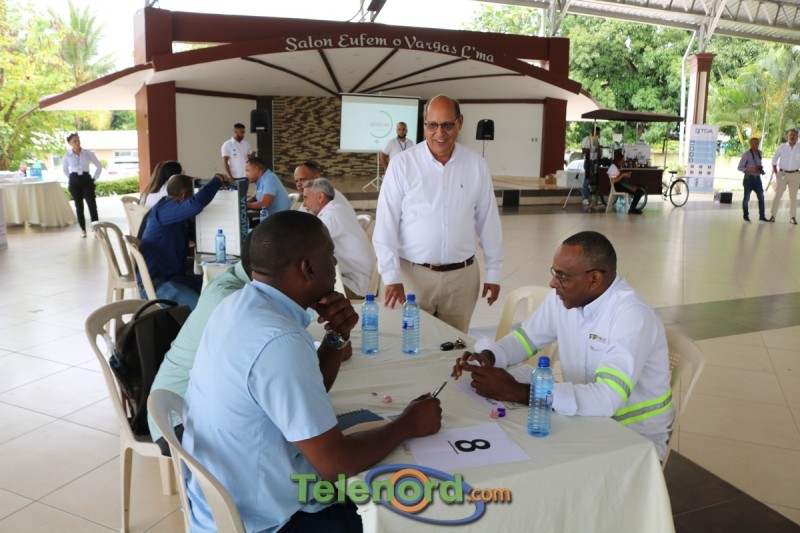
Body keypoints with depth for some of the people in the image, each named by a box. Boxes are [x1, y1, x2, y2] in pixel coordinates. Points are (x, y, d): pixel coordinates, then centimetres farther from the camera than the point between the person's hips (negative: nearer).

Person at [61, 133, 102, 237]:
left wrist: (94, 178, 3)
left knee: (92, 204, -6)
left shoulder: (87, 153, -1)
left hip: (86, 179, 0)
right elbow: (64, 169, 18)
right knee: (79, 206, 5)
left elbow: (99, 166, 6)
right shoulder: (67, 155, 0)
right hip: (74, 181, 1)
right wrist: (72, 178, 9)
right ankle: (83, 229, 13)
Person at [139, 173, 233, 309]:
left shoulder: (174, 213, 14)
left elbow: (193, 234, 27)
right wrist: (217, 180, -21)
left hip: (172, 276, 10)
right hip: (155, 282, -10)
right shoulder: (164, 209, -17)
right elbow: (196, 203, -34)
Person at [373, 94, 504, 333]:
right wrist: (391, 276, -12)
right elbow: (386, 225, -7)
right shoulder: (402, 164, -7)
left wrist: (494, 272, 8)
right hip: (413, 273, -2)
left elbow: (488, 222, 7)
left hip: (462, 275, 2)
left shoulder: (477, 165, 1)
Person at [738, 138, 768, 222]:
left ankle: (762, 216, 10)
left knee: (761, 197, 3)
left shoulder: (759, 153, 9)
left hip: (757, 178, 5)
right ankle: (746, 215, 15)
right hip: (749, 178, -5)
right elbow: (740, 167, -9)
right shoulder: (746, 154, -8)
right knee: (747, 197, 2)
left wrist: (761, 169, 6)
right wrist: (750, 169, -21)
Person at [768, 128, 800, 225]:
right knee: (777, 195, 0)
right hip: (782, 174, -1)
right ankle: (773, 215, 4)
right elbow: (774, 160, 7)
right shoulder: (782, 147, -2)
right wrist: (776, 173, 1)